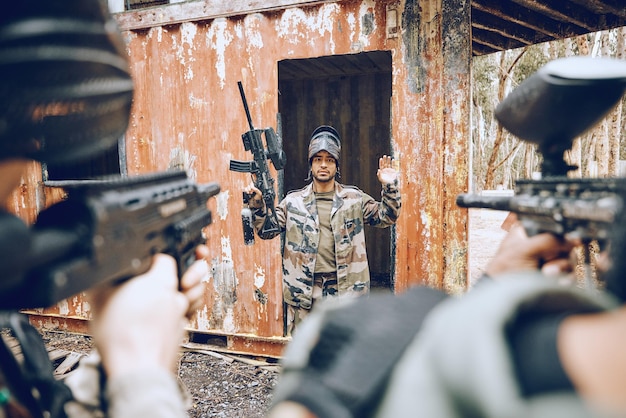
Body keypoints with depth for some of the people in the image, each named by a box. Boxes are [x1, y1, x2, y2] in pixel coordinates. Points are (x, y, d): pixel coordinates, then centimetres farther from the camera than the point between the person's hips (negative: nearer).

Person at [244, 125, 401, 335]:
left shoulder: (354, 199, 4)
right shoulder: (293, 201, 5)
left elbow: (386, 217, 3)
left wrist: (390, 187, -12)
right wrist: (257, 203, -13)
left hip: (345, 290, 0)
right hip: (303, 292, 1)